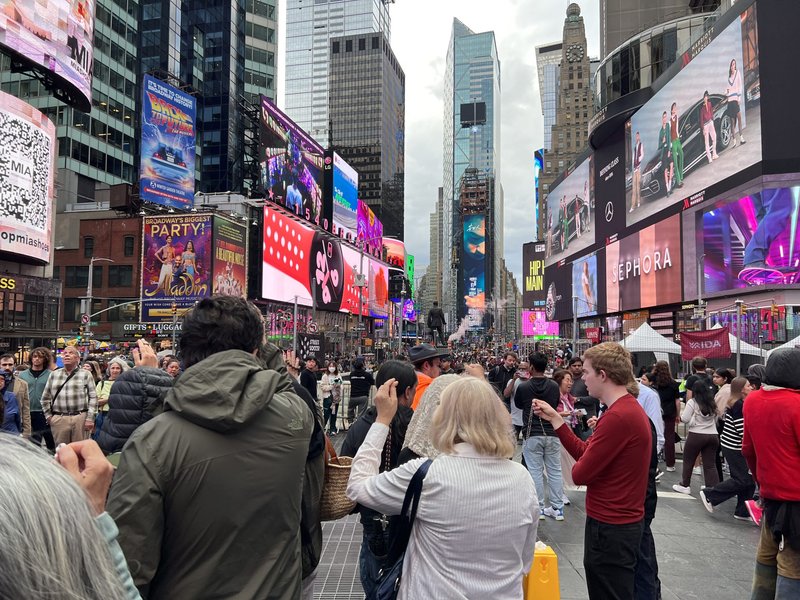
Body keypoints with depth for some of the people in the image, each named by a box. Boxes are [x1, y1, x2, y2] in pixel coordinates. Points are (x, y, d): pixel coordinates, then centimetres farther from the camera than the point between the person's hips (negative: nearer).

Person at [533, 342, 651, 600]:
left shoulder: (618, 416, -26)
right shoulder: (628, 408, 8)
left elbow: (580, 474, -22)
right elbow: (585, 452, 9)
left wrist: (577, 468, 1)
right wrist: (555, 419, 8)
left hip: (610, 527, -10)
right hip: (622, 521, 10)